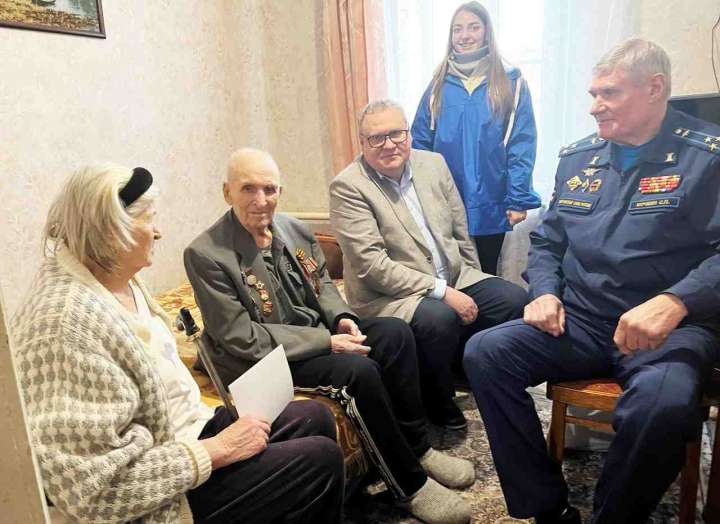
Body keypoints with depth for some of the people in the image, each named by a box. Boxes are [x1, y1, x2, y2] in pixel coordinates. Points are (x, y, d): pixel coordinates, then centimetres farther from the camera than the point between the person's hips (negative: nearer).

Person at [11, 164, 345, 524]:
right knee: (321, 459, -6)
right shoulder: (69, 324, -30)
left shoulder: (116, 279, 0)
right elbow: (94, 488, -29)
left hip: (186, 429, 9)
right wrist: (217, 450, -23)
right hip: (163, 494, -8)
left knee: (315, 417, 10)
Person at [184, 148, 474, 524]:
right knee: (359, 371, -27)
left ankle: (417, 448, 4)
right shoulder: (205, 255, -18)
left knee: (396, 332, -11)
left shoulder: (295, 229, 2)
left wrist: (341, 318, -9)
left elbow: (323, 284, 15)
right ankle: (410, 486, -6)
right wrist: (327, 342, -23)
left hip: (319, 333, 7)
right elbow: (241, 338, -20)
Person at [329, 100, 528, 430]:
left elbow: (461, 233, 14)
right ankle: (437, 402, -2)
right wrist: (442, 291, -23)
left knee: (515, 299, -12)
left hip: (456, 281, 6)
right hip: (389, 296, -6)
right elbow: (371, 264, -20)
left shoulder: (433, 164, 7)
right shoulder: (347, 187, -12)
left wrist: (474, 288, 12)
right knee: (439, 318, -33)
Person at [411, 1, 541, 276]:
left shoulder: (510, 82, -1)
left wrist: (518, 200, -13)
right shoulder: (439, 84, 5)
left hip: (491, 207, -1)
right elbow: (420, 143, 4)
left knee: (486, 275, 14)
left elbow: (522, 146, -6)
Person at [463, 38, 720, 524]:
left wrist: (676, 302, -30)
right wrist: (545, 293, 0)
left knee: (662, 403, -36)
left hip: (672, 328, -4)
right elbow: (547, 241, 18)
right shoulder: (577, 157, 13)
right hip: (579, 322, 5)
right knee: (485, 352, -16)